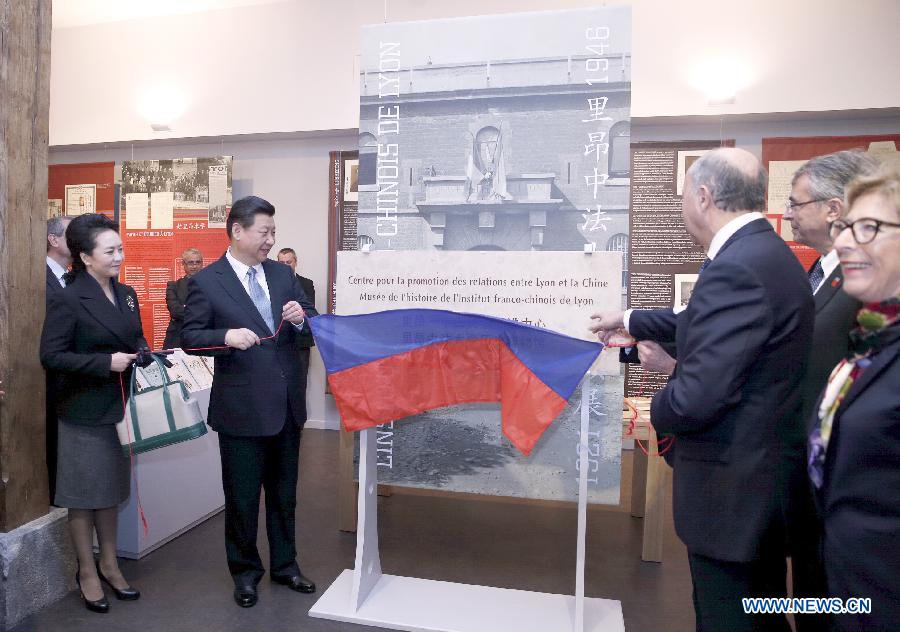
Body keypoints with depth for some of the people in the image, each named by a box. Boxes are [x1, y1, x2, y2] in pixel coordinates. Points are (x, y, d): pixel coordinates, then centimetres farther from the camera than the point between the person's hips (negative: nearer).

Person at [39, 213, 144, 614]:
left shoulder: (126, 294, 6)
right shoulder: (68, 300, -14)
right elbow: (50, 355, -17)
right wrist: (105, 363, -24)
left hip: (120, 408, 6)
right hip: (84, 412, -6)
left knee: (110, 489, 17)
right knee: (83, 494, 9)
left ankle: (108, 564, 32)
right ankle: (87, 572, 26)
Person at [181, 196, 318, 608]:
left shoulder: (283, 274, 6)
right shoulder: (206, 282, -6)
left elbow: (313, 324, 10)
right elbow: (189, 336, -7)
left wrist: (302, 318, -13)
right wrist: (227, 336, -25)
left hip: (286, 404, 4)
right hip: (241, 408, -4)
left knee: (284, 493, 18)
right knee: (242, 496, 11)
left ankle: (284, 565, 37)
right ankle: (245, 572, 33)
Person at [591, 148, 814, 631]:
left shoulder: (735, 269, -27)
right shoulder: (767, 252, 4)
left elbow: (696, 398, -30)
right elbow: (708, 324, 19)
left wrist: (659, 411, -7)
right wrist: (630, 320, 29)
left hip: (731, 482, -9)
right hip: (765, 469, 9)